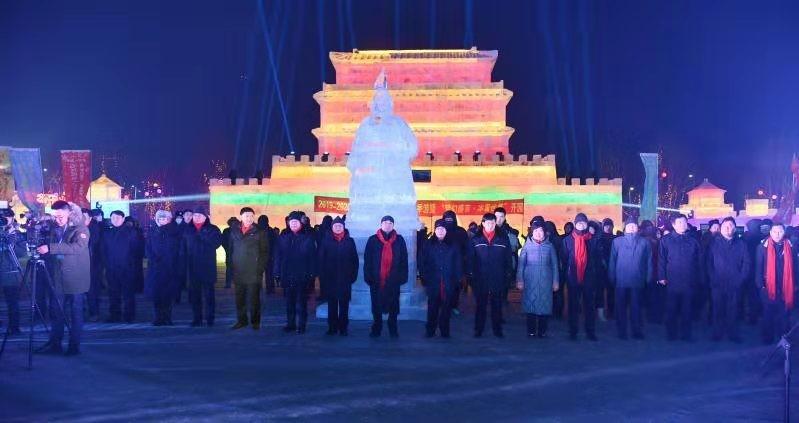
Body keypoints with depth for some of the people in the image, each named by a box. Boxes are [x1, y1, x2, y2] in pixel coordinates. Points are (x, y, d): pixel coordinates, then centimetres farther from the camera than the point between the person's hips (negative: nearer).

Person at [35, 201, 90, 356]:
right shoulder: (55, 229, 9)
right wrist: (42, 250, -8)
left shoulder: (80, 229, -9)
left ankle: (74, 345, 9)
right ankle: (55, 344, 17)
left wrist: (50, 248, -32)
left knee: (76, 313, 1)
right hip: (58, 278, 5)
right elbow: (51, 251, 16)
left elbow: (78, 247, -27)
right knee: (56, 312, 8)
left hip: (75, 278, -5)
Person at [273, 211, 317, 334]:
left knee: (301, 303, 2)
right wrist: (277, 273, 0)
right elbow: (277, 256, 5)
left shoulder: (308, 237, -2)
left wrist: (312, 274, -9)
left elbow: (312, 257, -4)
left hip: (302, 277, -3)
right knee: (289, 302, 10)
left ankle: (301, 325, 8)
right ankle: (290, 324, 19)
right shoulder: (283, 237, 6)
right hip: (287, 276, 3)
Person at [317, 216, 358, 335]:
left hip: (345, 278, 0)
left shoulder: (349, 241, 4)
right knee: (332, 304, 4)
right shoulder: (326, 241, 3)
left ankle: (343, 328, 7)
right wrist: (322, 275, -4)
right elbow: (321, 259, 2)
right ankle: (332, 327, 10)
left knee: (344, 304, 2)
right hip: (330, 278, 0)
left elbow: (354, 260, 5)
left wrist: (353, 275, -2)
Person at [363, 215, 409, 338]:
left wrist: (403, 276, -3)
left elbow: (404, 260, 3)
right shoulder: (372, 240, 1)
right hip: (376, 280, 0)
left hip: (393, 280, 0)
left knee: (393, 306, 7)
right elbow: (367, 260, 1)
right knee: (377, 306, 7)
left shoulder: (399, 240, 3)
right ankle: (376, 329, 17)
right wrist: (368, 276, -6)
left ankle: (393, 330, 17)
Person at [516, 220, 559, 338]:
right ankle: (531, 331, 7)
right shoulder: (527, 245, 3)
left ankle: (542, 331, 7)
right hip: (530, 281, 0)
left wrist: (556, 281, 5)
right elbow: (521, 264, 3)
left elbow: (555, 265, 7)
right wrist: (519, 280, -3)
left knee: (545, 305, -1)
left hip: (545, 281, 1)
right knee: (530, 305, -1)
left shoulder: (549, 246, 5)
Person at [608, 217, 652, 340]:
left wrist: (648, 278, 2)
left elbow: (649, 261, 6)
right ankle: (621, 332, 11)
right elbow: (612, 261, 4)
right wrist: (612, 278, 0)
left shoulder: (644, 242, 6)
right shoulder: (617, 242, 5)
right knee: (621, 307, 4)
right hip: (621, 281, 0)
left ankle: (637, 332, 13)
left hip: (638, 281, 0)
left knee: (636, 307, 5)